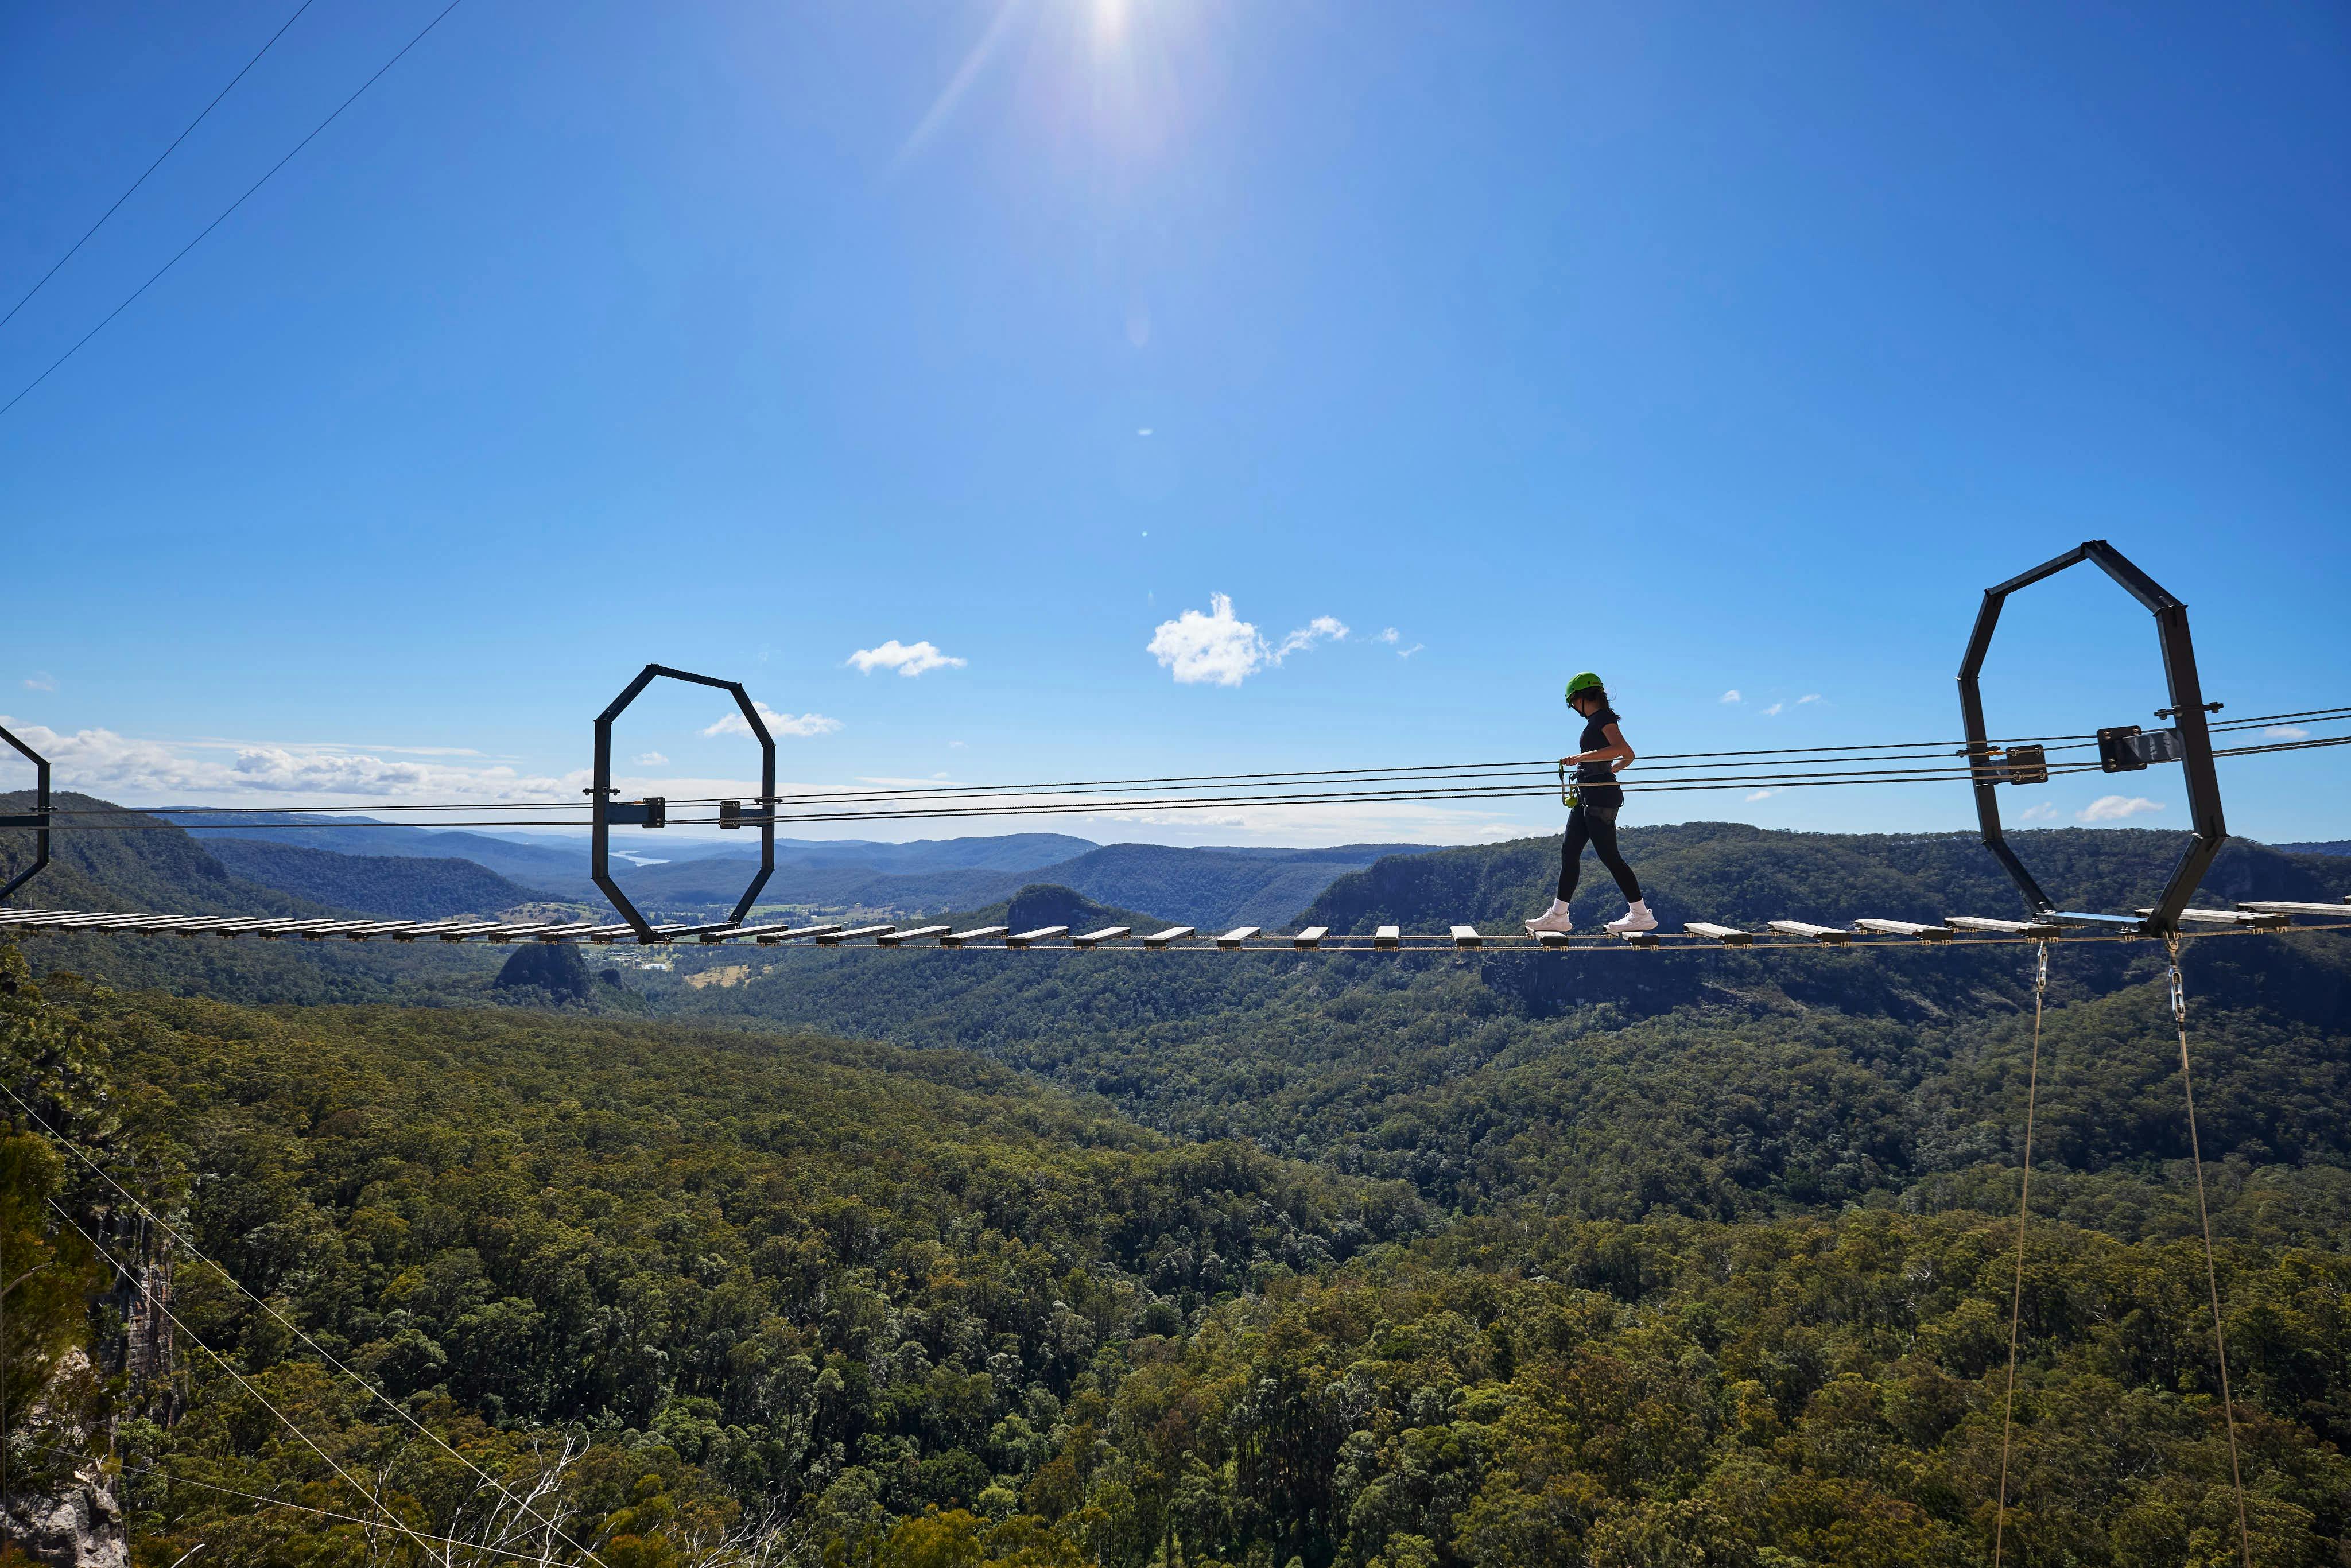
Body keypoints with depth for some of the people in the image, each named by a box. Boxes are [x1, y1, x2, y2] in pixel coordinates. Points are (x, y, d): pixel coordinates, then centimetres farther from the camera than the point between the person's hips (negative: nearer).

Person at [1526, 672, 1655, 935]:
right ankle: (1558, 915, 9)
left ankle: (1641, 915, 1)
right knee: (1569, 853, 7)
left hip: (1600, 795, -10)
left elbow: (1622, 749, -27)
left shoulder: (1602, 717, -9)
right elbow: (1629, 756, 25)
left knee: (1609, 856, -7)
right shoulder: (1597, 720, 17)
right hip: (1587, 796, 10)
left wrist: (1582, 757, -30)